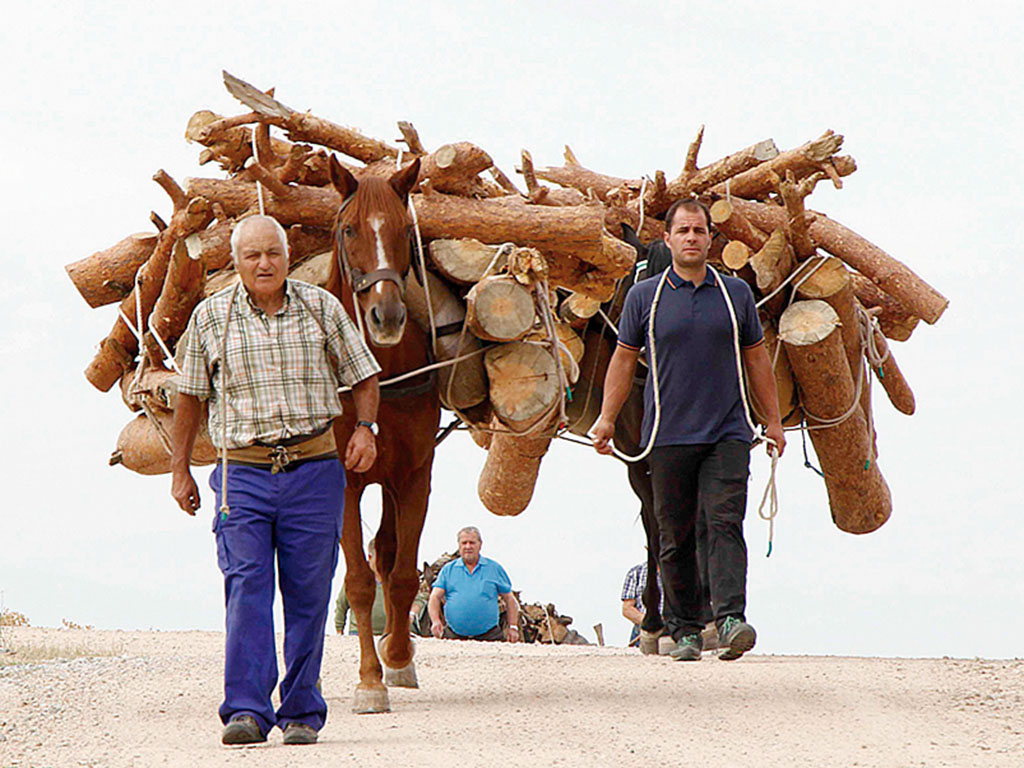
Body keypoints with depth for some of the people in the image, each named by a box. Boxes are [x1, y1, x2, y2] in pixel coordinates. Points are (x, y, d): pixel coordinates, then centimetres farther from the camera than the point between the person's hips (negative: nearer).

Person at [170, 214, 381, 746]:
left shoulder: (321, 308, 4)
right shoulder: (210, 317, 3)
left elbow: (363, 377, 12)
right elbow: (190, 397, 12)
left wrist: (365, 429, -5)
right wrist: (179, 471, 10)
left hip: (315, 468, 1)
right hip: (243, 470, -1)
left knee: (308, 593, 2)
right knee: (246, 587, -12)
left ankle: (301, 713, 10)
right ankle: (247, 712, -16)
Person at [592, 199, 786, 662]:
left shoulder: (737, 294, 10)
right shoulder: (644, 297, 6)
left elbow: (756, 359, 17)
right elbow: (624, 359, 11)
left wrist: (774, 421, 16)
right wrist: (606, 419, 5)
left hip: (727, 433, 0)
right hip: (669, 436, 0)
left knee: (725, 523, -14)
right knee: (675, 536, 3)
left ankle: (730, 619, -23)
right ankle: (683, 629, 10)